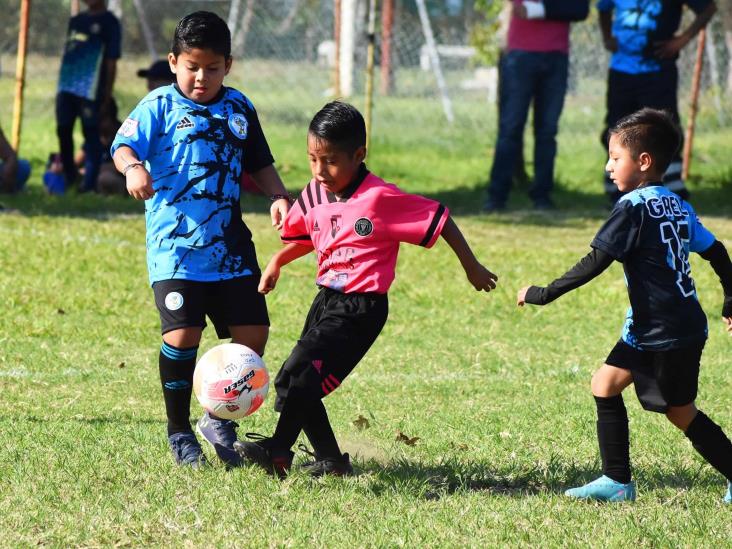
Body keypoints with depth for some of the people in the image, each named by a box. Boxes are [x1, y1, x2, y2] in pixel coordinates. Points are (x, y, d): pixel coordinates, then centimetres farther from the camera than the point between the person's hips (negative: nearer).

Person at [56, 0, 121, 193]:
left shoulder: (109, 22, -2)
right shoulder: (75, 21, 17)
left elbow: (111, 62, -4)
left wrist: (107, 96, -7)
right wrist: (61, 87, 18)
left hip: (91, 90, -7)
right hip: (67, 87, 7)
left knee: (90, 133, -5)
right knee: (63, 131, 8)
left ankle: (89, 182, -2)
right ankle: (68, 176, 21)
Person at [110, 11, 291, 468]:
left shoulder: (239, 109, 13)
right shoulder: (161, 105, 0)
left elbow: (259, 162, 21)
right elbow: (125, 144, -12)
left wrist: (278, 196, 4)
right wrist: (133, 167, -34)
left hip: (230, 246, 5)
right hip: (175, 244, -5)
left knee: (252, 331, 0)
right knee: (183, 332, -14)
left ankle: (219, 419, 21)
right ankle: (179, 431, 4)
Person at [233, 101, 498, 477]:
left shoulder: (381, 198, -18)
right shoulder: (314, 196, 4)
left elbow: (438, 218, -12)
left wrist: (472, 267, -4)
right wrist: (277, 261, 7)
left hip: (361, 308, -8)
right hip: (327, 299, 8)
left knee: (298, 375, -17)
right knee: (294, 381, 7)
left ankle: (279, 450, -2)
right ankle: (330, 460, 19)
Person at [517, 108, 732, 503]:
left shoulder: (634, 207, -15)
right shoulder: (678, 207, 10)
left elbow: (594, 263, -18)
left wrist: (545, 294, -13)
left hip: (666, 334, -9)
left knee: (681, 413, 2)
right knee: (606, 383, 9)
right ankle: (616, 482, 9)